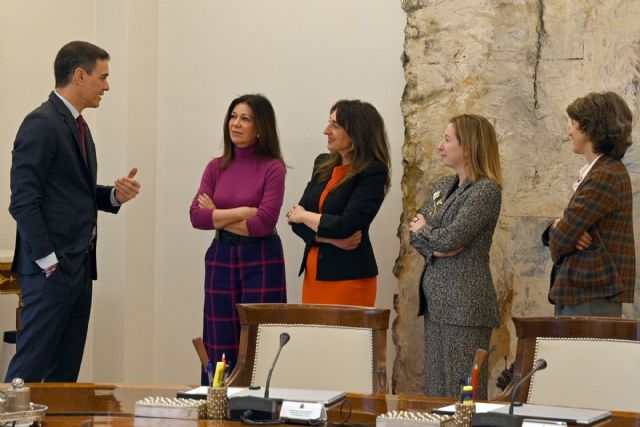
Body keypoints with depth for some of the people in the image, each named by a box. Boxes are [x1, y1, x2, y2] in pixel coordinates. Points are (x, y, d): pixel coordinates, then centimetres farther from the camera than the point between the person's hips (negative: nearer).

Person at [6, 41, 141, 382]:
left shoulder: (77, 125, 17)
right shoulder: (41, 124, -12)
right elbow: (23, 201, -17)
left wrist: (114, 195, 5)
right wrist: (48, 260, -18)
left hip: (79, 265, 10)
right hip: (52, 267, -10)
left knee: (65, 371, 10)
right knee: (30, 367, -8)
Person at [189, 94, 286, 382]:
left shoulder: (272, 168, -5)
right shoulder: (216, 167, 8)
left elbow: (264, 223, -15)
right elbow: (196, 216, -3)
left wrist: (217, 216, -5)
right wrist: (242, 212, -11)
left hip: (261, 261, -4)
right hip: (220, 259, 4)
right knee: (220, 347, 4)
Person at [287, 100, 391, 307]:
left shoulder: (373, 172, -9)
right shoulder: (323, 164, 11)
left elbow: (347, 225, -17)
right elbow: (297, 220, 6)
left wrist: (304, 215, -2)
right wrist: (332, 239, -11)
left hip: (349, 276, -6)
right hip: (314, 274, 6)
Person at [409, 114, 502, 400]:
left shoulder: (486, 191, -12)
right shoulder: (444, 186, 15)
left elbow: (450, 238, -18)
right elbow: (415, 233, 11)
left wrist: (424, 229, 1)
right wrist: (435, 248, -9)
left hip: (465, 302, -8)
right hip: (436, 300, 9)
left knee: (461, 390, -6)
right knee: (435, 386, 11)